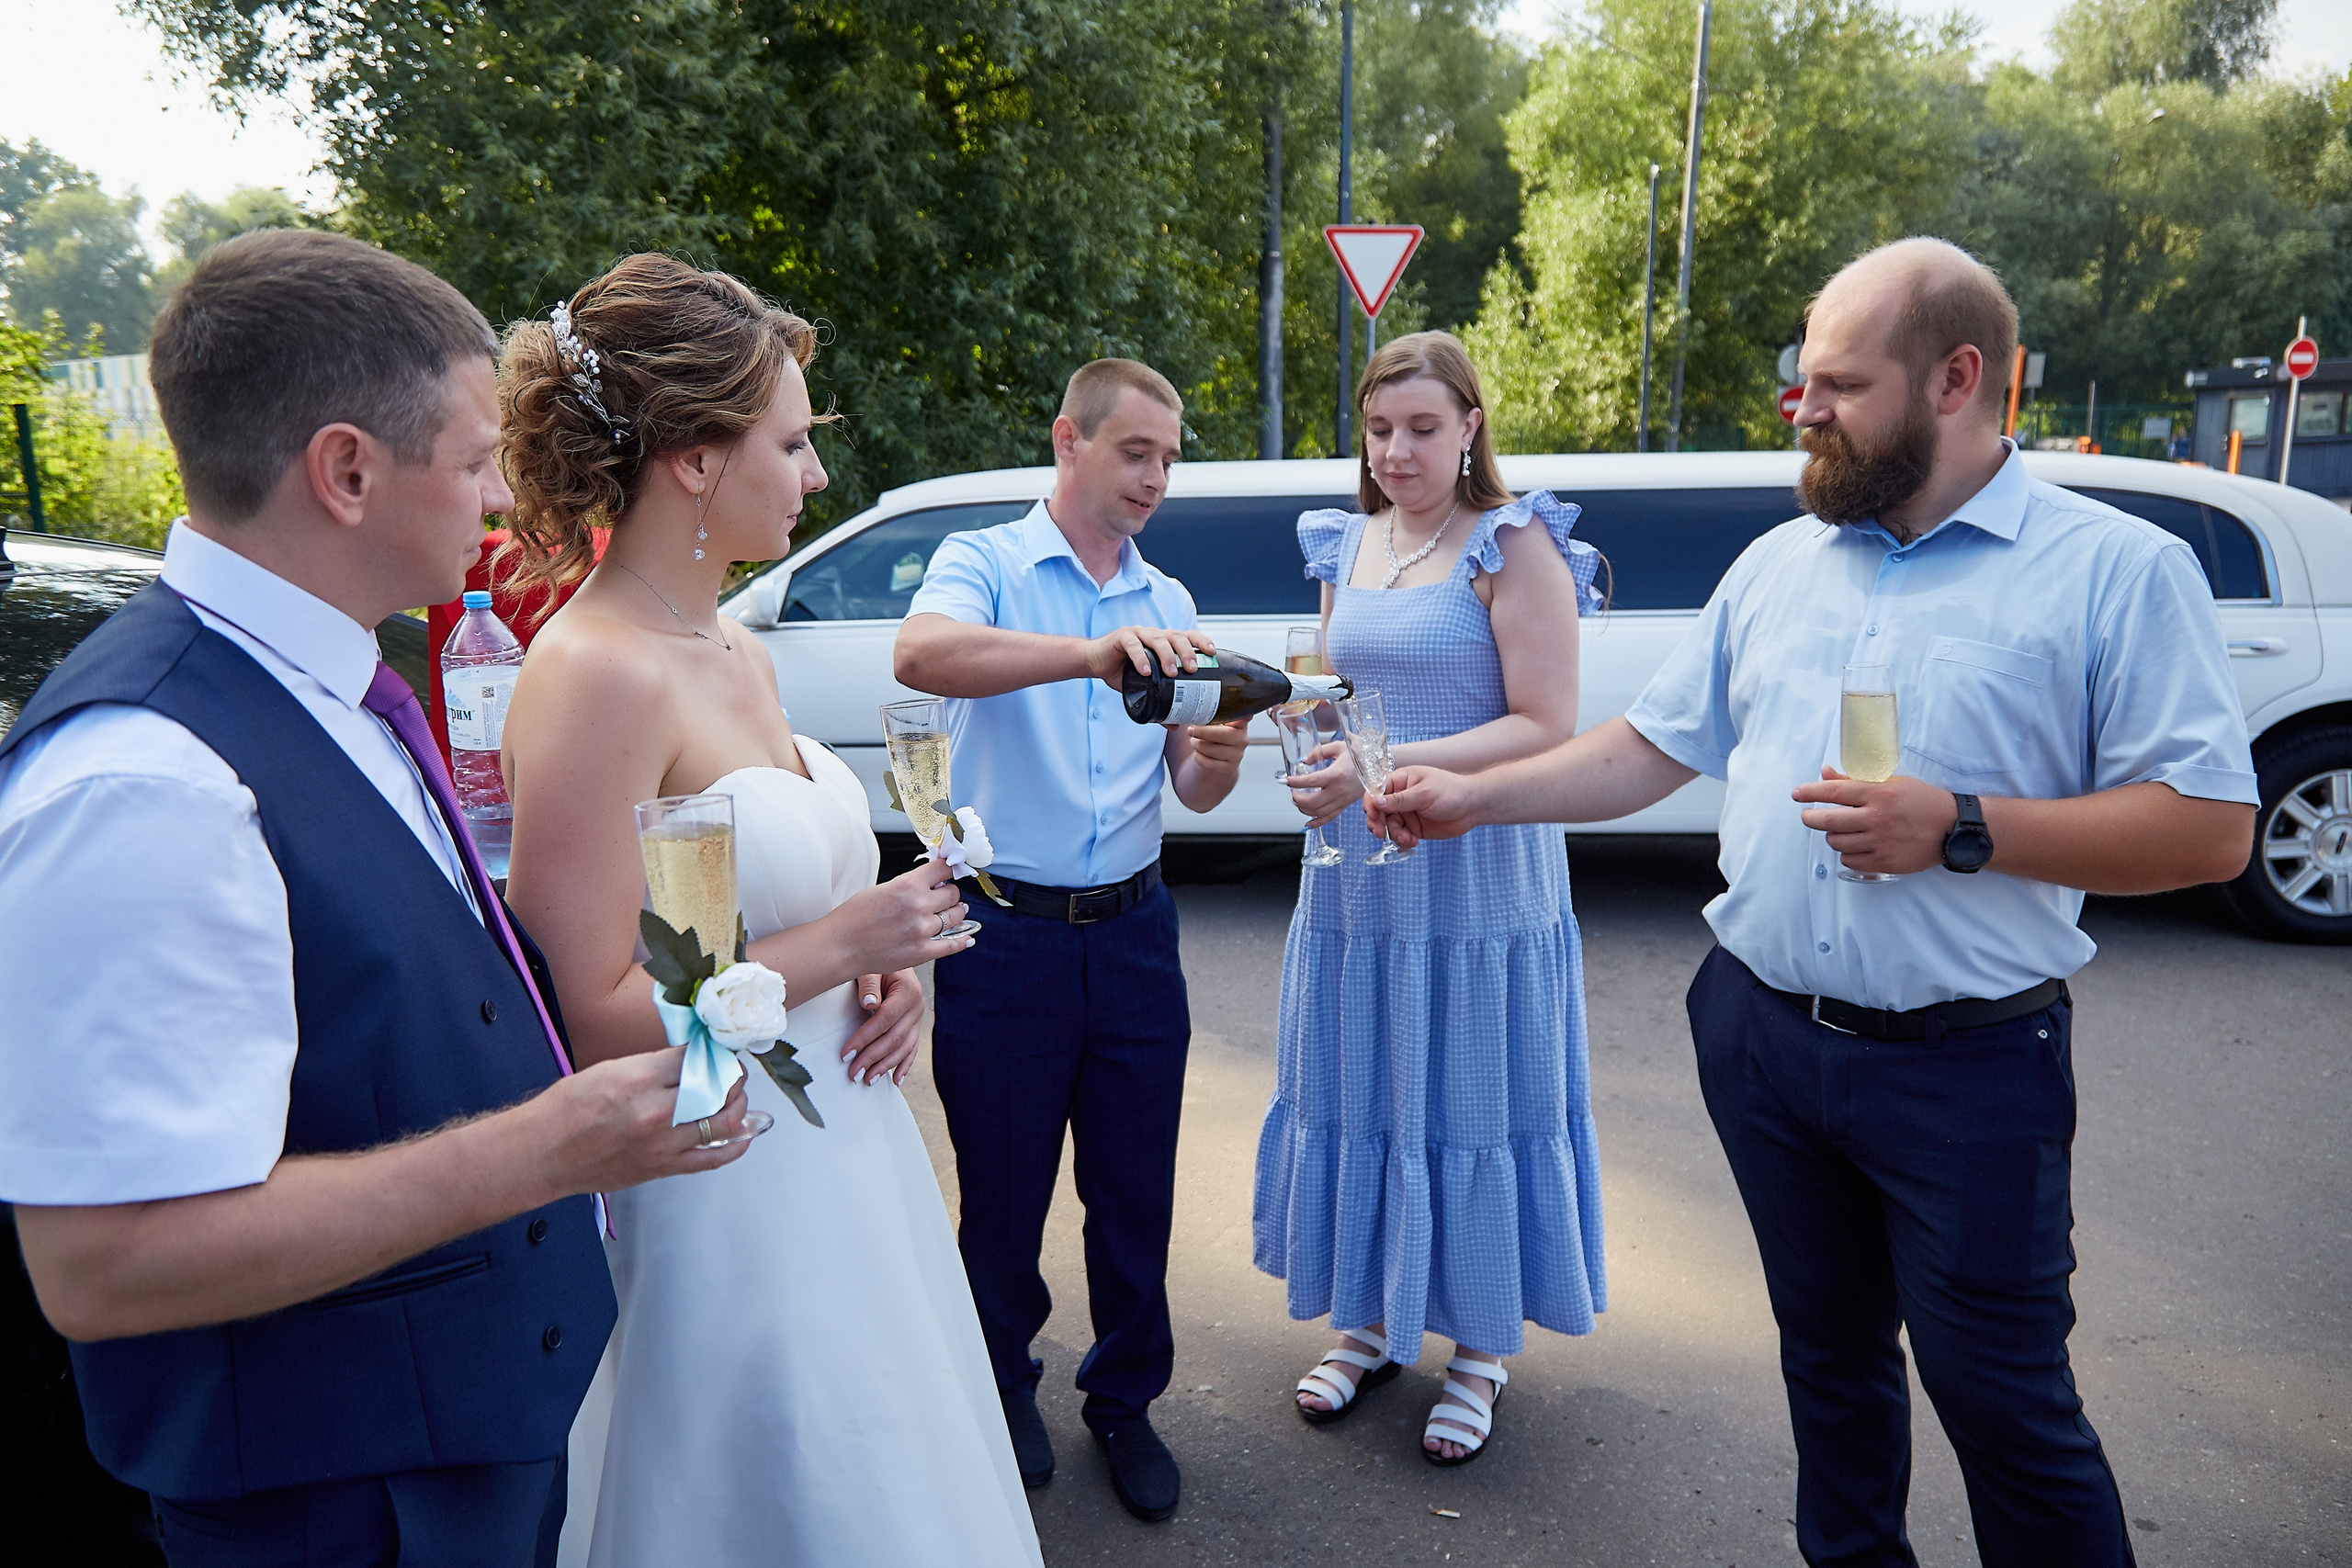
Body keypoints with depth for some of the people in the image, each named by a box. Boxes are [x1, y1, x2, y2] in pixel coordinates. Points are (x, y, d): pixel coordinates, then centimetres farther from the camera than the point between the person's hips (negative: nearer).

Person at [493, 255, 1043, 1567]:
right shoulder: (596, 675, -21)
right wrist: (839, 946, -17)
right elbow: (591, 1019, -24)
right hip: (725, 1198, -8)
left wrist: (886, 971, 1)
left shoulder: (740, 654, 6)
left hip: (843, 1150, 8)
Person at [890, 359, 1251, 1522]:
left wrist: (1219, 758, -19)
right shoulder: (984, 564, -6)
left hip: (1132, 934, 4)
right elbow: (920, 655, -31)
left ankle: (1124, 1401, 34)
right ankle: (1003, 1388, 37)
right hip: (1006, 936, -4)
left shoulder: (1167, 604, 10)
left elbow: (1192, 791, 5)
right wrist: (1091, 654, -45)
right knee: (1004, 1194, 13)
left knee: (1136, 1195, 13)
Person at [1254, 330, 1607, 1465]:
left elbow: (1547, 730, -15)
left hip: (1478, 873, -5)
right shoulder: (1346, 544, 11)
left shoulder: (1513, 543, -9)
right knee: (1357, 1096, 13)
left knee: (1469, 1107, 5)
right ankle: (1371, 1318, 33)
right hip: (1356, 872, 6)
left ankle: (1480, 1346, 26)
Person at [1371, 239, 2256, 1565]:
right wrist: (1471, 799, 5)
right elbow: (1655, 747, 12)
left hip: (1967, 1066, -5)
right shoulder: (1779, 562, 8)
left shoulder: (2118, 568, -8)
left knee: (2005, 1401, 5)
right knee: (1829, 1355, 20)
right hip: (1765, 1039, 5)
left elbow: (2211, 828, -12)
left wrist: (1961, 830, -22)